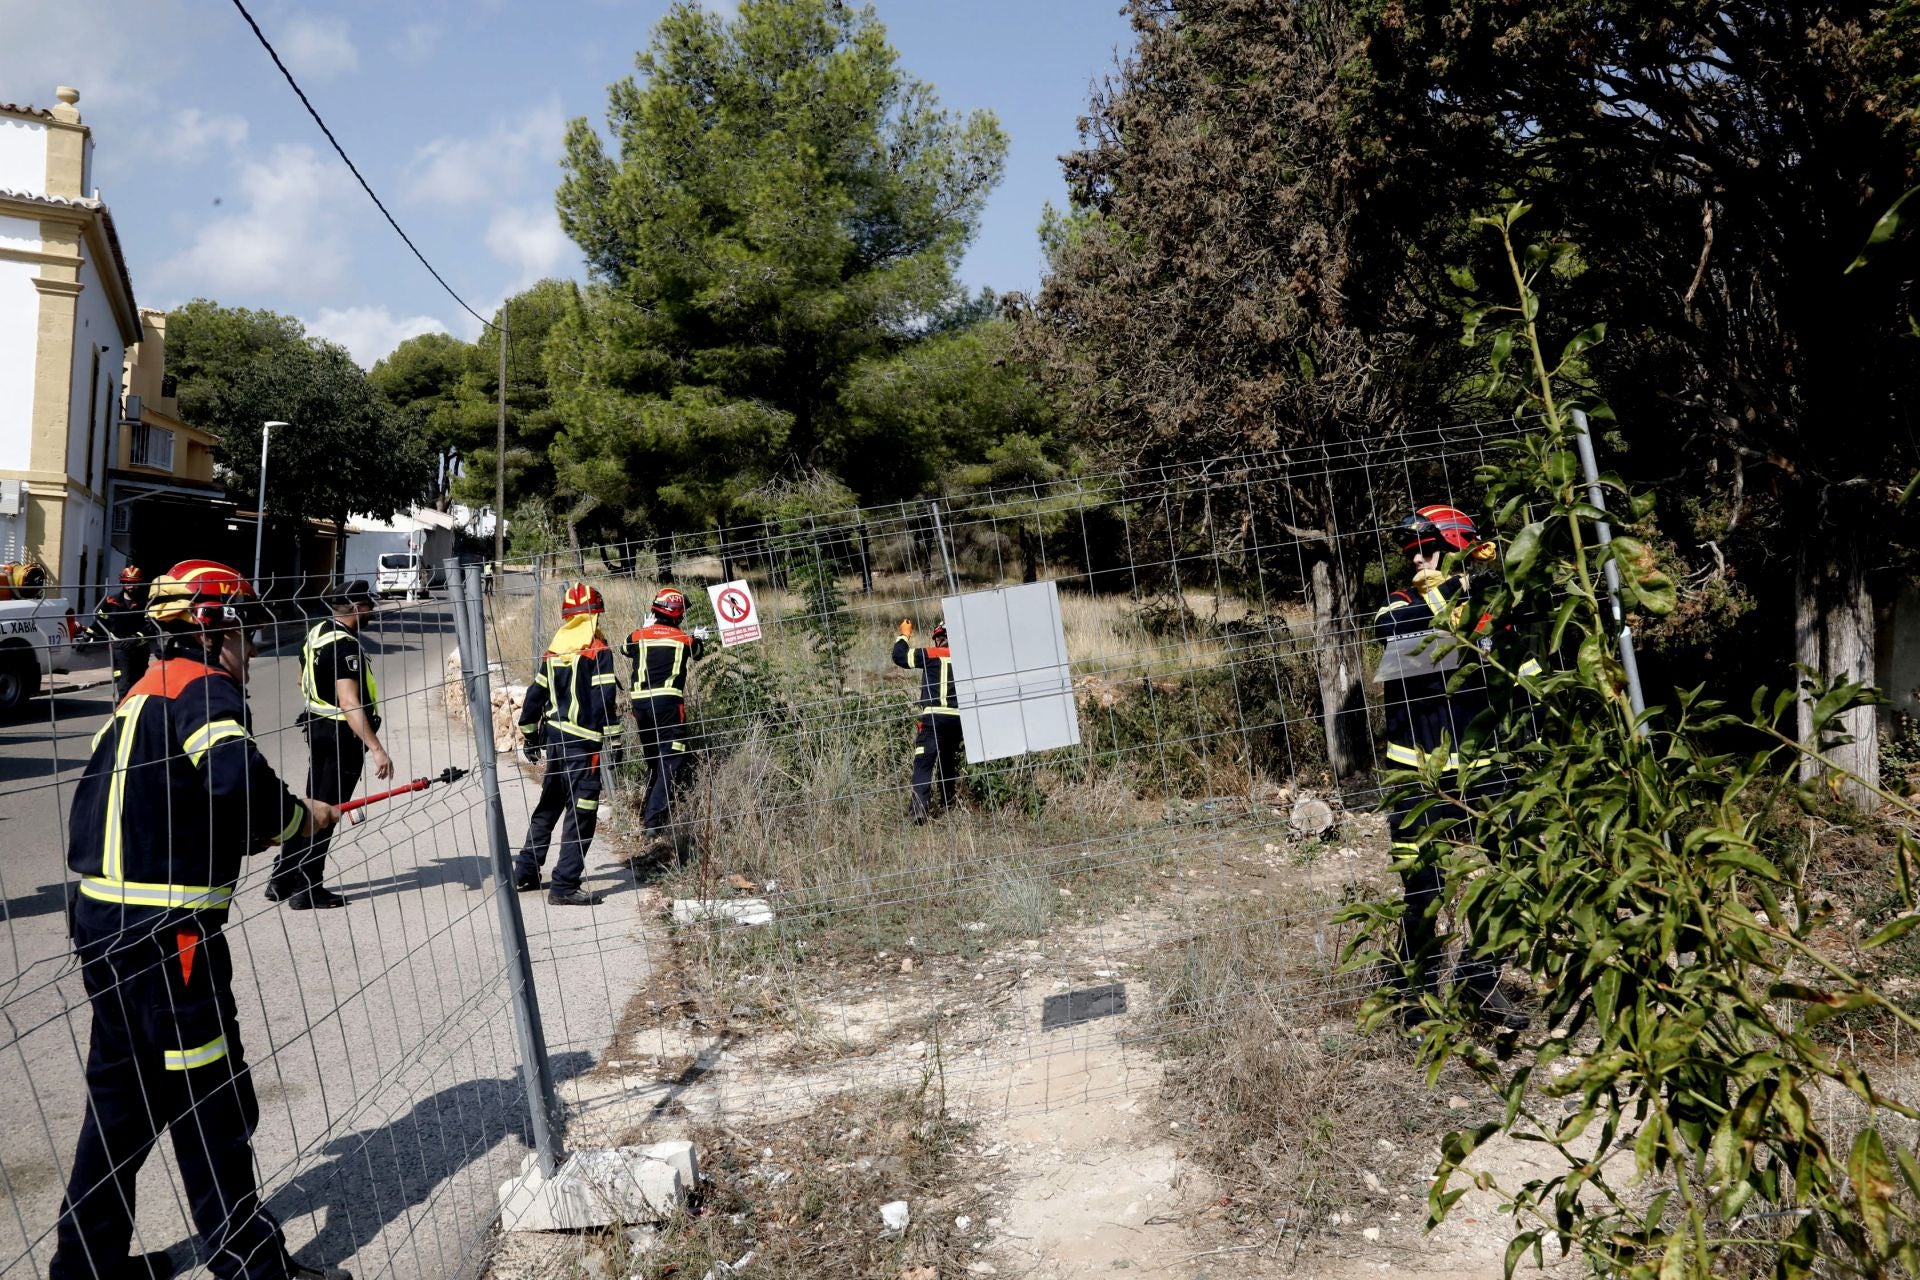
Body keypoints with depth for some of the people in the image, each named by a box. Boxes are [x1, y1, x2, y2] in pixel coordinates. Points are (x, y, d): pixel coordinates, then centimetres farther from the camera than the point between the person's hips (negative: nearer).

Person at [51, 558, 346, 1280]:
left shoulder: (144, 692, 16)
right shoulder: (204, 686, -13)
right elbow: (238, 779, -31)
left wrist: (244, 833, 10)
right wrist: (298, 817, -15)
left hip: (106, 918, 10)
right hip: (164, 932, -10)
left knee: (124, 1094, 20)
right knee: (213, 1106, 1)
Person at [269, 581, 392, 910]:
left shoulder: (316, 633, 6)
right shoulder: (345, 646, -23)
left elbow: (304, 681, 21)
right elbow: (349, 704, -31)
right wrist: (376, 748, -34)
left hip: (317, 726, 9)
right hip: (343, 734, -9)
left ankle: (282, 881, 23)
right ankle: (306, 890, 7)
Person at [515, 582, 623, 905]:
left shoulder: (554, 650, 11)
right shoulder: (598, 651, -10)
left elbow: (536, 695, 16)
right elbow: (606, 698, -16)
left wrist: (530, 735, 25)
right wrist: (613, 737, -10)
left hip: (554, 737, 8)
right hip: (583, 743, -8)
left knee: (549, 806, 21)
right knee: (580, 814, -4)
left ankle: (525, 873, 28)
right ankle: (564, 886, -6)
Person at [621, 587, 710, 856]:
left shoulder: (638, 637, 10)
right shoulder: (685, 639, 6)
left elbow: (625, 649, 34)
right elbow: (697, 653, 28)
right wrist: (700, 637, 49)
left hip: (640, 703, 4)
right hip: (668, 703, -4)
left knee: (654, 763, 21)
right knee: (669, 766, -10)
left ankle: (649, 816, 32)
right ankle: (654, 830, -23)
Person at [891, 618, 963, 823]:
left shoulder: (931, 655, -2)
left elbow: (899, 656, 4)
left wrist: (905, 635, 18)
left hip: (934, 716, -5)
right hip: (959, 719, 5)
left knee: (923, 763, -8)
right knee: (949, 762, 21)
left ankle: (919, 808, -22)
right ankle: (948, 805, 30)